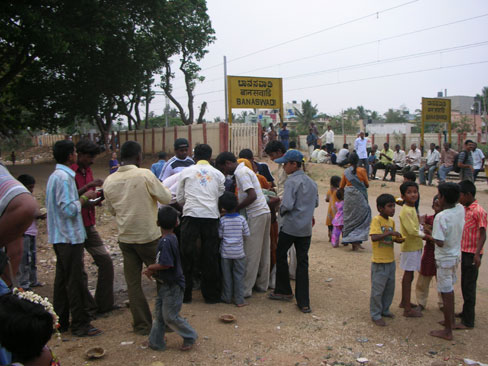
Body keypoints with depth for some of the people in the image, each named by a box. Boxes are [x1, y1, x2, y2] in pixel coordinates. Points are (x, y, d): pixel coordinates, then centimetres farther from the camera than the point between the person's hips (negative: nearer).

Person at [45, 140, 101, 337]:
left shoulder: (55, 176, 12)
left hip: (59, 237, 10)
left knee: (62, 279, 16)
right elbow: (69, 210, -24)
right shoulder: (64, 177, -19)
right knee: (75, 282, -2)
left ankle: (60, 321, 25)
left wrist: (83, 198, 16)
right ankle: (80, 324, 6)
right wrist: (85, 197, -12)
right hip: (70, 237, -10)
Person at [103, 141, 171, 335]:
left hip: (125, 238, 4)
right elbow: (166, 198, -6)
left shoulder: (109, 181, 2)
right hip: (149, 237, -4)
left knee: (133, 283, 11)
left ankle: (142, 324, 17)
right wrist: (159, 185, 11)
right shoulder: (145, 175, -14)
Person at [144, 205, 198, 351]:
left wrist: (151, 268, -13)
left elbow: (166, 264, -29)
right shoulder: (171, 238, 5)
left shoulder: (166, 241, -25)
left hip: (172, 286, -9)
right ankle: (156, 342, 26)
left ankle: (190, 337, 20)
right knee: (159, 313, 16)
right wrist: (153, 270, -2)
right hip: (165, 284, 9)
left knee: (170, 316, 3)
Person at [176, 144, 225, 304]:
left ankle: (185, 294, 15)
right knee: (210, 257, 8)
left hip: (191, 215, -1)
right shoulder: (218, 174, 13)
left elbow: (179, 199, 14)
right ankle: (211, 295, 15)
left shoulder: (186, 172, 11)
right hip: (211, 216, 1)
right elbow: (221, 198, 14)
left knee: (187, 256, 9)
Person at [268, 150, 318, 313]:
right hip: (306, 229, 6)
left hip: (290, 227, -6)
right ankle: (304, 303, 6)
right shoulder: (312, 183, 9)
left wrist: (281, 210, -3)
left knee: (281, 256, 15)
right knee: (302, 263, 7)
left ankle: (283, 291, 27)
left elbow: (287, 205, -22)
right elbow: (316, 203, 17)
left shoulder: (292, 182, -14)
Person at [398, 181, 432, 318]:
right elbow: (413, 231, -25)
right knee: (408, 276, -3)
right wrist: (428, 237, -15)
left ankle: (404, 301, 33)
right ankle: (408, 309, 3)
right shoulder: (406, 211, -20)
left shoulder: (412, 208, 11)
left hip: (415, 246, 9)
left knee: (408, 275, 19)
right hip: (410, 248, -9)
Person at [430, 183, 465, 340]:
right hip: (456, 255, 8)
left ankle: (448, 331, 13)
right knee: (449, 290, 23)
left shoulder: (441, 217, -26)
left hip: (445, 258, -8)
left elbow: (440, 242, -26)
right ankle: (451, 321, 39)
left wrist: (428, 234, -12)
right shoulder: (460, 210, -4)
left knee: (446, 293, 2)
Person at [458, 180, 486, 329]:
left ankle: (468, 320, 5)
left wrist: (477, 254, -26)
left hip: (472, 254, -8)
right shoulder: (465, 209, 10)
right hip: (464, 251, 8)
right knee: (464, 284, 17)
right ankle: (465, 312, 30)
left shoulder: (479, 211, -16)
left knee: (469, 286, -3)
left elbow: (483, 234, -18)